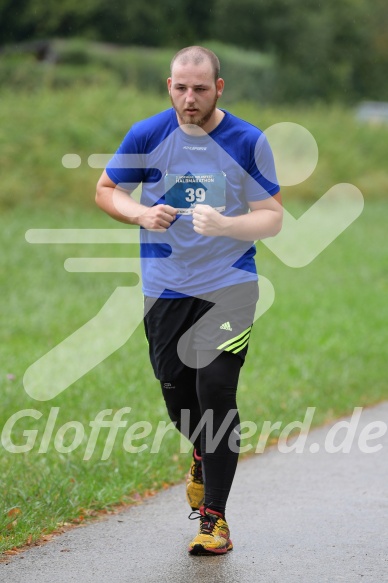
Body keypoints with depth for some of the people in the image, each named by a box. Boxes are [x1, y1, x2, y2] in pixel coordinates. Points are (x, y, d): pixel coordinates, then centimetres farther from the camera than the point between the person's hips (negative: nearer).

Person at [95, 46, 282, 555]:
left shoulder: (248, 142, -7)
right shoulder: (147, 136, -3)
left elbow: (272, 218, -4)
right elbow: (106, 189, 10)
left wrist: (224, 225, -24)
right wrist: (141, 213, -11)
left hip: (229, 284, -2)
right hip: (166, 285, 2)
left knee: (215, 391, -12)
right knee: (177, 393, 6)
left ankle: (214, 518, -6)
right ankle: (205, 455, 42)